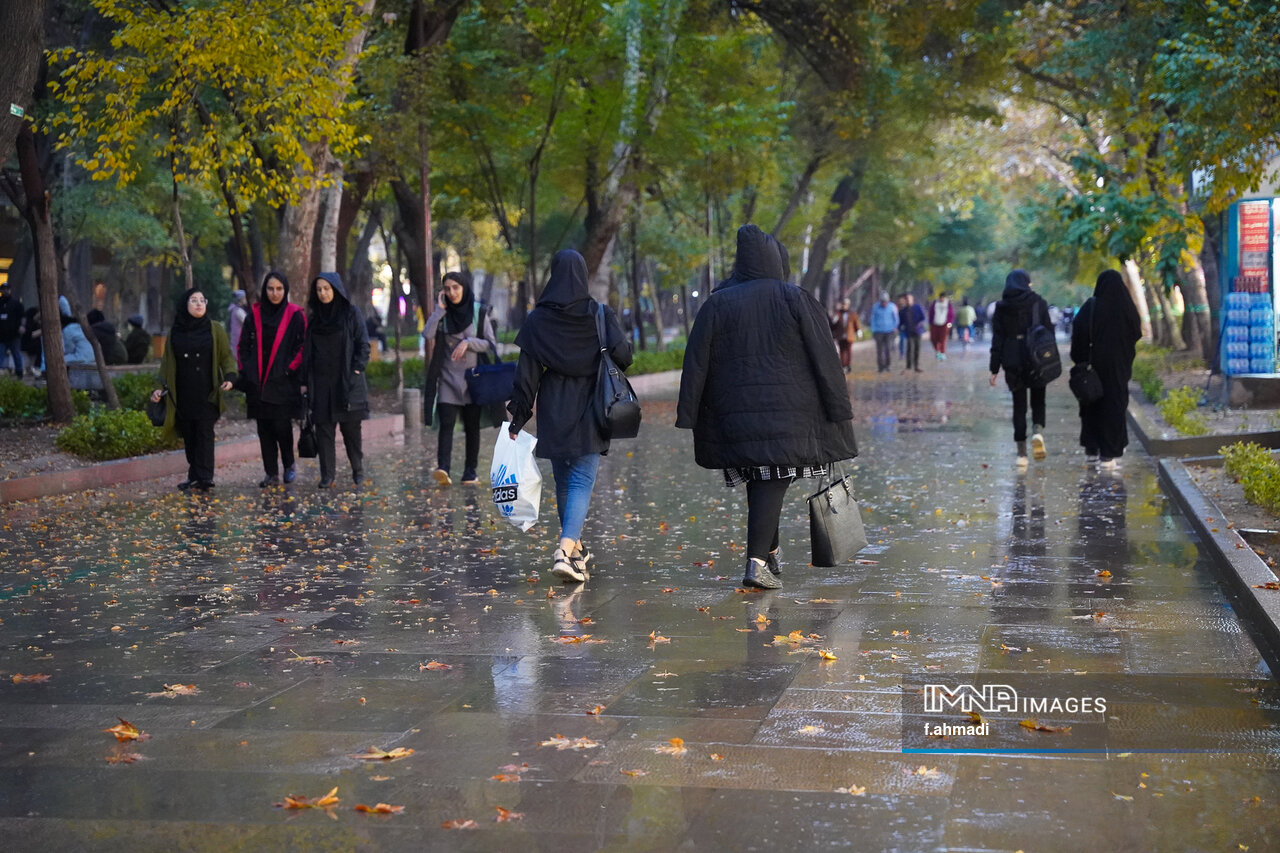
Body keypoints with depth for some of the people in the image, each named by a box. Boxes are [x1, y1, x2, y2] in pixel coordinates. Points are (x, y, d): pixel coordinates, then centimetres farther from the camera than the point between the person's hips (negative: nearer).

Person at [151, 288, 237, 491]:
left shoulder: (215, 330, 4)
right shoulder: (175, 333, 9)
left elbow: (227, 357, 3)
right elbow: (167, 363, 13)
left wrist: (230, 376, -14)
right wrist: (160, 388, 2)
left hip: (207, 394, -3)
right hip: (183, 395, 3)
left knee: (204, 433, -8)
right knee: (188, 436, 2)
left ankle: (204, 478, -10)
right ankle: (194, 476, 7)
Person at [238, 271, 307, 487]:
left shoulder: (295, 315, -1)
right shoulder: (255, 315, 9)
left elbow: (302, 347, -3)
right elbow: (243, 346, 14)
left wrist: (290, 370, -11)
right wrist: (246, 372, 5)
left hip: (283, 382, -4)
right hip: (258, 382, 4)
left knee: (281, 425, -5)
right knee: (264, 428, 4)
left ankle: (289, 465, 18)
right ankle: (271, 473, 11)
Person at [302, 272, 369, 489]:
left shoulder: (351, 313, 0)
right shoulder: (314, 317, 12)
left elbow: (363, 344, -2)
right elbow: (307, 351, 13)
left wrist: (357, 370, -13)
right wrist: (305, 381, 8)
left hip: (347, 381, -3)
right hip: (321, 383, 4)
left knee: (351, 428, 0)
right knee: (324, 428, 0)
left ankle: (358, 470, 15)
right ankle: (327, 475, 3)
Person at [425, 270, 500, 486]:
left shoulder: (479, 312, 1)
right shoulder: (443, 313, 5)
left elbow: (491, 343, -2)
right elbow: (427, 334, -12)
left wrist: (468, 342, -15)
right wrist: (439, 310, -12)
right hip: (448, 378, 0)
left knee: (472, 427, 5)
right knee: (446, 424, -13)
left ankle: (470, 472, 11)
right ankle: (443, 469, -25)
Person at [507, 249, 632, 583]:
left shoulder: (537, 319, -2)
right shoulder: (600, 314, -6)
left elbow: (527, 374, -4)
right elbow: (623, 355, -13)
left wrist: (518, 418, 2)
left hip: (553, 414, 2)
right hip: (589, 414, -2)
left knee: (564, 483, 17)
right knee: (582, 483, -4)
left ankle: (575, 549, 29)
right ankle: (565, 552, -23)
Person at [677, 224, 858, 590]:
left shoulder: (717, 304, 4)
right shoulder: (796, 300, -1)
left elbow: (697, 364, 1)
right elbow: (824, 358, -2)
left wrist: (688, 417, 3)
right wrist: (838, 410, 2)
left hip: (737, 411, 3)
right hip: (788, 409, -3)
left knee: (759, 480, 16)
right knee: (773, 483, -5)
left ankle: (770, 553, 28)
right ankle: (757, 562, -17)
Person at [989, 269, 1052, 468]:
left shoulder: (1001, 307, 3)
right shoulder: (1038, 302, 0)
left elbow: (997, 339, 2)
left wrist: (994, 369, 3)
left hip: (1012, 361, 1)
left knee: (1019, 405, 6)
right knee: (1038, 400, 13)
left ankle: (1021, 453, 2)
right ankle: (1038, 431, -17)